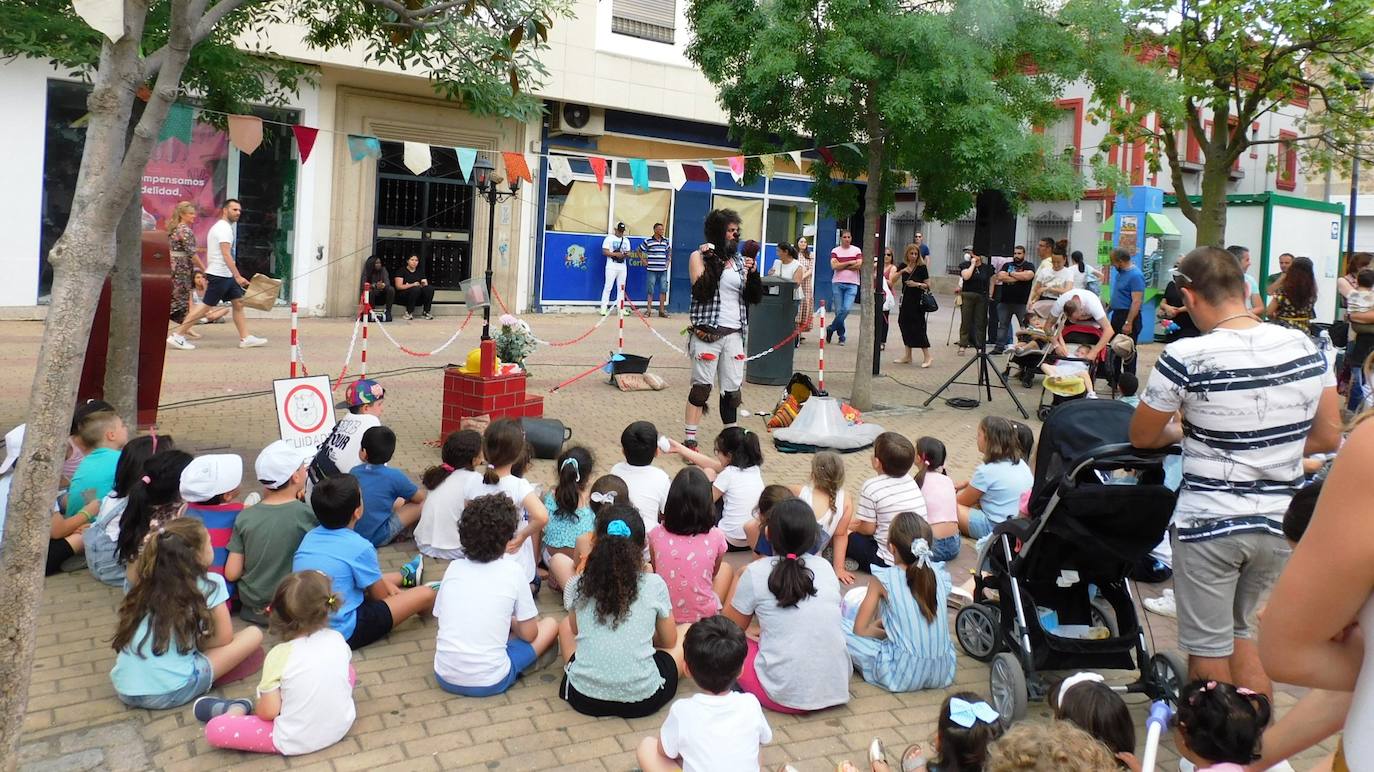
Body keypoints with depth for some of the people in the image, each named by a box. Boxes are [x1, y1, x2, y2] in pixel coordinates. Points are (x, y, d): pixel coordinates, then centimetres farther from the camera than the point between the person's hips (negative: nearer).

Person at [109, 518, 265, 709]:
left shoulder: (148, 583, 13)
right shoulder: (210, 584, -3)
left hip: (125, 690, 6)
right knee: (254, 634, 4)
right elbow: (224, 638, 2)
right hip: (169, 693, -6)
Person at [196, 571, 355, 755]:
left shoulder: (279, 655, -16)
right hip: (342, 726, 4)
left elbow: (269, 712, -14)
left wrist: (258, 708, 8)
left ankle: (237, 709, 28)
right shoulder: (337, 639, -4)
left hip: (296, 742, -4)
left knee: (214, 729, -1)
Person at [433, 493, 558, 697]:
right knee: (550, 625, 13)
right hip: (489, 683, -5)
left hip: (445, 678, 5)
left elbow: (440, 618, 13)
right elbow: (529, 634, -3)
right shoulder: (512, 571, -8)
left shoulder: (454, 568, 2)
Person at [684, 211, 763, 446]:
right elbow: (701, 292, -13)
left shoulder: (739, 258, 13)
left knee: (732, 390, 7)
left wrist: (752, 273, -5)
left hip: (734, 334, 5)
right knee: (701, 387, -3)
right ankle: (690, 439, 4)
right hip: (707, 332, -4)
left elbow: (753, 297, 11)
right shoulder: (699, 256, 0)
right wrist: (710, 261, -17)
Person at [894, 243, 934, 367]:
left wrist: (917, 284, -22)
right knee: (904, 325, 9)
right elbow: (893, 280, -5)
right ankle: (908, 356, 19)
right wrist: (902, 271, -19)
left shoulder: (922, 267, -7)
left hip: (918, 301, -6)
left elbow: (927, 285, -6)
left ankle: (927, 357, -4)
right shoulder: (903, 266, 5)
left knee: (918, 327, -8)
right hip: (905, 300, 6)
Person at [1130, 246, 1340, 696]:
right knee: (1246, 632, 23)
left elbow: (1141, 437, -4)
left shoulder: (1185, 358, -18)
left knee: (1209, 650, 10)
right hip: (1279, 523, 5)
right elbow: (1328, 438, 6)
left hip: (1208, 524, -5)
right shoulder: (1305, 348, -3)